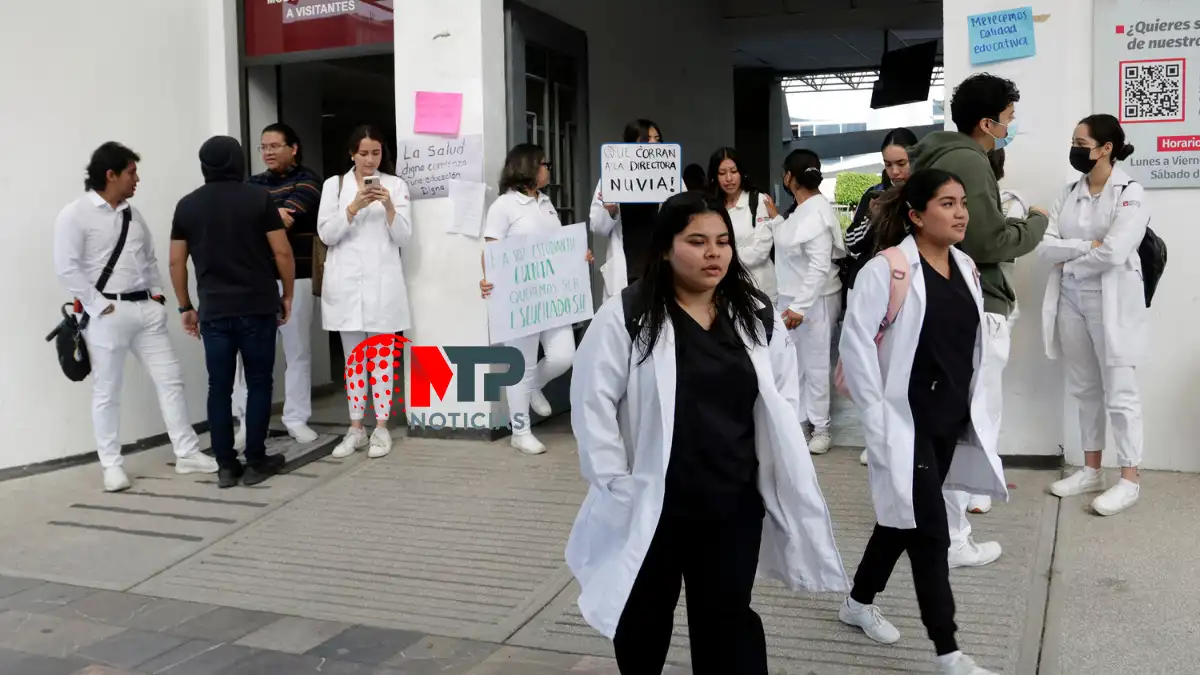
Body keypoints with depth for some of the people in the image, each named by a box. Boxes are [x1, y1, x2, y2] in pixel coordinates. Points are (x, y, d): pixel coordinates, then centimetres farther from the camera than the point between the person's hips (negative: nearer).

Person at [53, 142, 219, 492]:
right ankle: (111, 466, 13)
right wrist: (99, 305, -15)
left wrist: (157, 293, 10)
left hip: (145, 309, 7)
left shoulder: (132, 213, 14)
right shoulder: (75, 215, -8)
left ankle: (187, 453, 13)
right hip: (107, 314, -7)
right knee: (107, 393, 3)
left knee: (170, 378, 6)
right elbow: (67, 269, -14)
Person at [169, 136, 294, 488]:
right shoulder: (258, 197, -3)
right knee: (259, 384, 7)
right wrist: (287, 295, 6)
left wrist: (186, 307, 16)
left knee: (219, 388, 6)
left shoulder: (187, 205, 6)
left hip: (214, 310, 2)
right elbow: (283, 252, -5)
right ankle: (256, 462, 8)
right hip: (258, 307, -2)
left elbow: (177, 261, 7)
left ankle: (226, 466, 9)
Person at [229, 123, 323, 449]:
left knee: (297, 350, 4)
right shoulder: (252, 184, 15)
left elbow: (288, 217, -14)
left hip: (295, 278, -3)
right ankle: (249, 421, 7)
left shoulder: (307, 180, 3)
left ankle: (296, 418, 13)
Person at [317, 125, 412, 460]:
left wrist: (389, 207, -18)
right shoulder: (334, 185, 6)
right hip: (345, 282, 2)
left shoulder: (396, 184, 4)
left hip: (382, 281, -1)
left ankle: (381, 428, 9)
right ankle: (356, 428, 16)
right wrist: (354, 207, -16)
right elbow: (325, 234, -3)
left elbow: (403, 236, -1)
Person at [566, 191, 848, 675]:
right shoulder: (624, 317, -10)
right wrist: (617, 486, -12)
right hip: (650, 507, -2)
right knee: (643, 617, 18)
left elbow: (784, 401, 12)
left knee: (726, 619, 10)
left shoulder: (758, 318, 4)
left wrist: (779, 472, 4)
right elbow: (592, 405, -10)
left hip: (735, 505, 3)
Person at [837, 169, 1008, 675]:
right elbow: (855, 343, -16)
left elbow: (975, 345, 15)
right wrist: (876, 416, -17)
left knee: (904, 517, 19)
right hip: (907, 420, -7)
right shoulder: (886, 269, -14)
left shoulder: (965, 269, 8)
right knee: (930, 530, -3)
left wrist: (977, 409, 12)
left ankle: (859, 603, 39)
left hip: (951, 419, 7)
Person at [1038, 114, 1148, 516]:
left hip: (1112, 303, -6)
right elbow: (1045, 247, -1)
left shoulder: (1130, 193, -8)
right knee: (1085, 389, 13)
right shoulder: (1070, 193, 9)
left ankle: (1129, 480, 8)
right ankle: (1091, 471, 23)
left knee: (1119, 393, -1)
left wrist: (1069, 260, -7)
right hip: (1070, 301, 6)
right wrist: (1087, 246, -14)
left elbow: (1113, 253, -20)